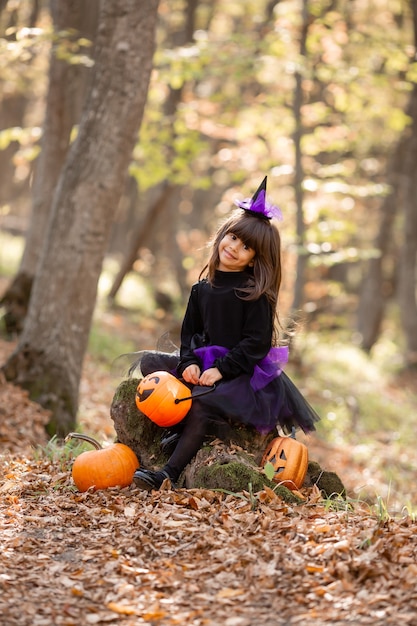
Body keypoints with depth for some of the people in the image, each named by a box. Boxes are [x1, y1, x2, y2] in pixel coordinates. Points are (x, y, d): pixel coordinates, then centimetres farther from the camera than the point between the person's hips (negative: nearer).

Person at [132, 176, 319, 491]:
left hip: (245, 373, -7)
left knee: (201, 406, -31)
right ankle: (185, 427, -17)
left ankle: (170, 474, -29)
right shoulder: (202, 288, 10)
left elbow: (257, 343, -13)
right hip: (205, 364, 7)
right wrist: (189, 362, -9)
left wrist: (221, 369, -21)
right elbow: (190, 331, 11)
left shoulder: (256, 293, -9)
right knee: (151, 363, -7)